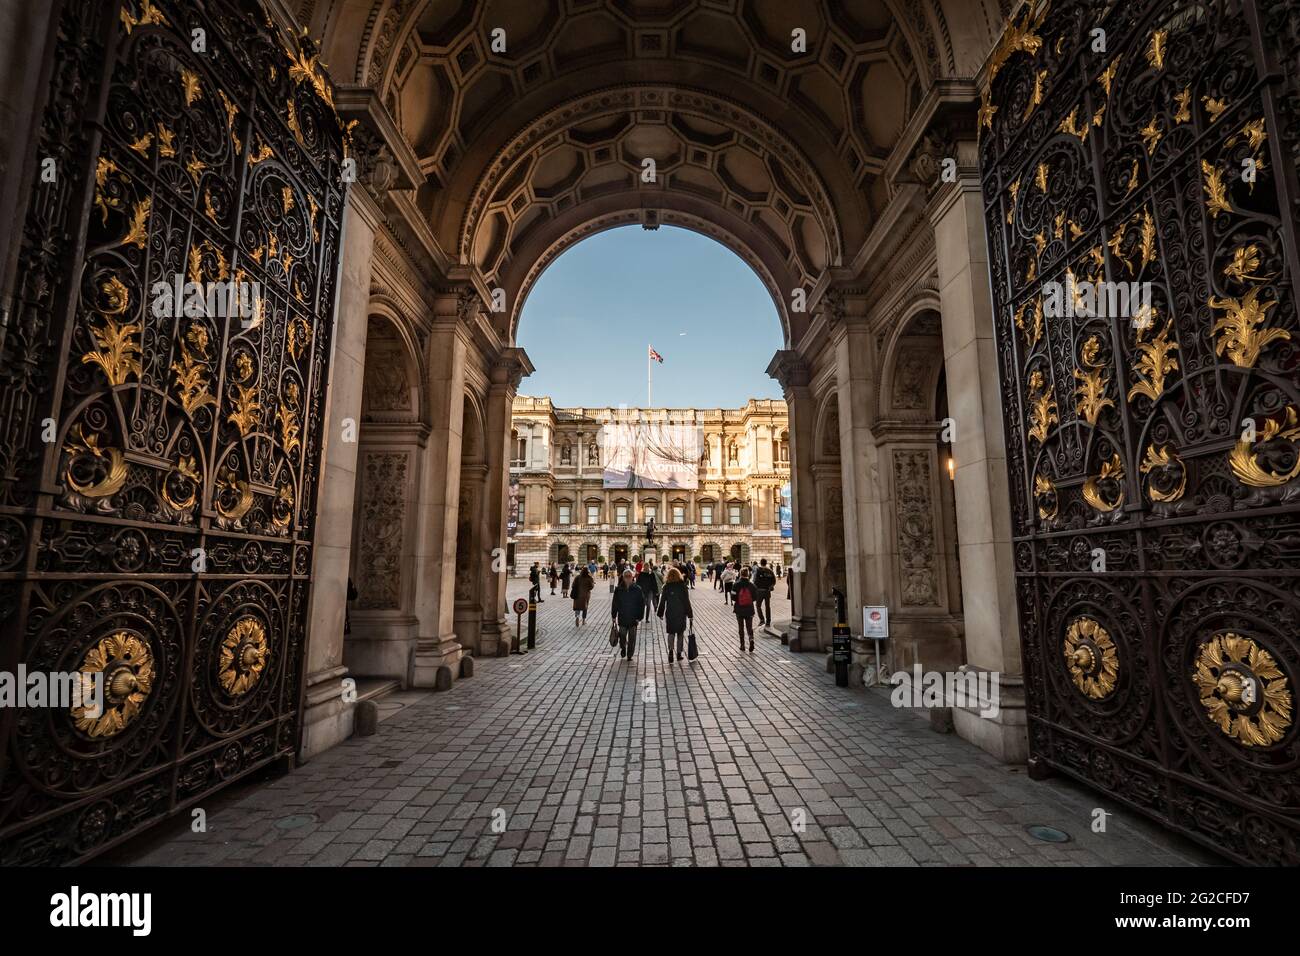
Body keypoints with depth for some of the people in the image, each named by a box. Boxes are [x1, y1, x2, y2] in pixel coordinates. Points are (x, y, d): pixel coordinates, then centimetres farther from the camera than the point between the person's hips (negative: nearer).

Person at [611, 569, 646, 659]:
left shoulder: (638, 590, -4)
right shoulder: (618, 590, 0)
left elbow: (642, 604, -1)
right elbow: (614, 603, 4)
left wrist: (639, 617, -6)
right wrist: (614, 616, 2)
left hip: (633, 619, 0)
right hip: (622, 618, 1)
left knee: (632, 638, 5)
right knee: (622, 636, 2)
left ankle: (629, 655, 19)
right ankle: (623, 648, 33)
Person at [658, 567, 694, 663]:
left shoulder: (666, 587, -4)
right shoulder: (682, 586, -7)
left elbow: (662, 601, -2)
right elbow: (687, 601, -7)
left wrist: (661, 613, 7)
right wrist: (690, 614, -1)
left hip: (670, 614, 1)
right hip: (681, 613, 0)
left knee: (671, 633, 9)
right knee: (680, 633, 13)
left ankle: (670, 650, -12)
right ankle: (679, 654, 17)